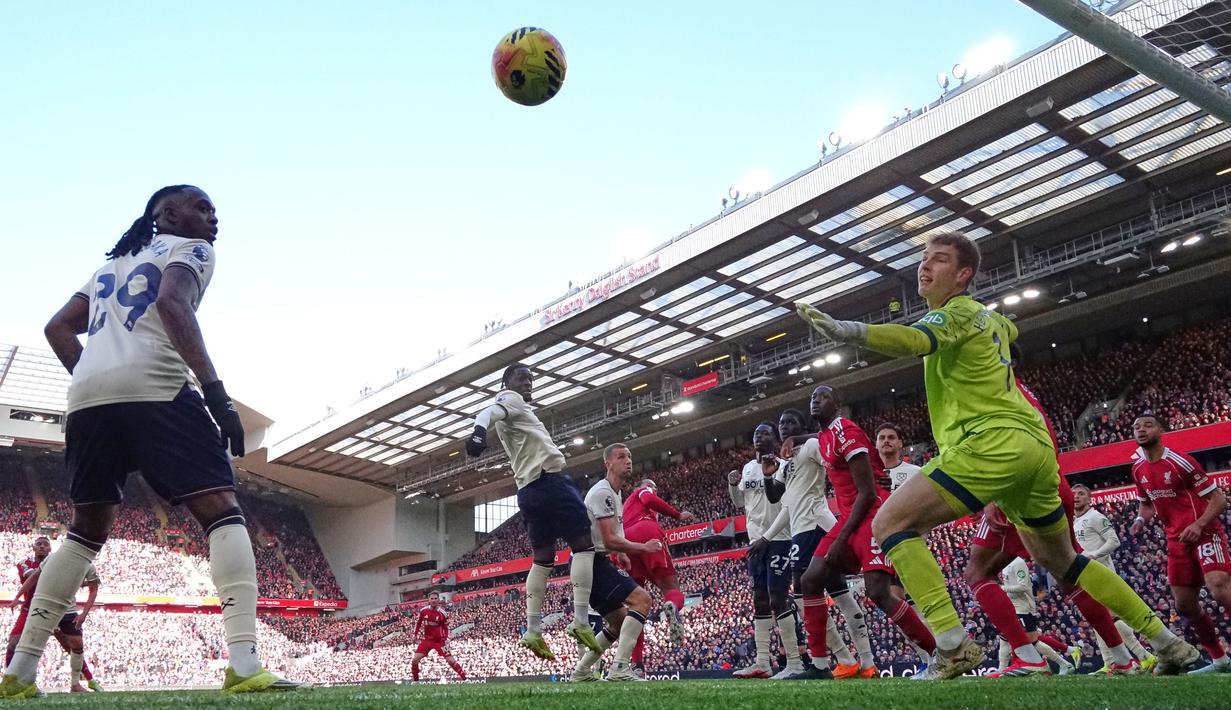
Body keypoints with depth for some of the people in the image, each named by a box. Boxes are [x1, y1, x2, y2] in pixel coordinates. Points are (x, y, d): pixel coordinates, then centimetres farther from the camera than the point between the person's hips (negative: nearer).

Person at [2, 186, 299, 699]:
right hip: (153, 389, -7)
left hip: (86, 398, 7)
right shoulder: (191, 250, 10)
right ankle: (244, 665, -22)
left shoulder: (113, 263, 33)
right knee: (222, 513, -8)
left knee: (87, 530, 21)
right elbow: (173, 303, -11)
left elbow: (59, 328, 27)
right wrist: (216, 392, -17)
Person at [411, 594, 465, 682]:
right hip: (427, 640, 3)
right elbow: (418, 622, 12)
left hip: (440, 641, -2)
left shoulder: (442, 613, -10)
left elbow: (446, 628, 1)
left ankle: (465, 678, 3)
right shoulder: (423, 611, -5)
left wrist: (447, 640, -5)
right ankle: (415, 680, 16)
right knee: (414, 660, -6)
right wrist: (416, 634, 10)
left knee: (451, 661, -7)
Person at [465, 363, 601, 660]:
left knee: (543, 558, 10)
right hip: (549, 479, -9)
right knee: (583, 543, -7)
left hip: (528, 490, 9)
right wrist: (479, 430, -42)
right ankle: (581, 620, -14)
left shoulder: (516, 410, 28)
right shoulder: (511, 400, 2)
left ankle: (533, 631, 6)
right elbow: (489, 412, -20)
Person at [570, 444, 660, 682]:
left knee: (620, 622, 15)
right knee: (642, 599, -20)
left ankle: (581, 672, 18)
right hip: (592, 562, -11)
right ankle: (620, 668, -25)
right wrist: (643, 548, -12)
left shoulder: (615, 493, 18)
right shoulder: (603, 492, -15)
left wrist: (621, 553, 17)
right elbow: (610, 540, -21)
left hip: (594, 563, 11)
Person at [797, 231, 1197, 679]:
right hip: (1036, 444, 10)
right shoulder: (987, 316, 21)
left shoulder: (954, 312, -5)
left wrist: (848, 331, -45)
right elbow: (1010, 331, 48)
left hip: (993, 442, -10)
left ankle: (954, 647, -25)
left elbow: (914, 341, -30)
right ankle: (1168, 643, 33)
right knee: (1061, 560, 26)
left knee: (890, 522, -16)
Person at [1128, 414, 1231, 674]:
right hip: (1177, 541, 7)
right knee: (1185, 606, 7)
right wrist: (1141, 520, 0)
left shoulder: (1179, 462, -15)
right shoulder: (1139, 469, 7)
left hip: (1205, 533, -7)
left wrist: (1199, 524, -27)